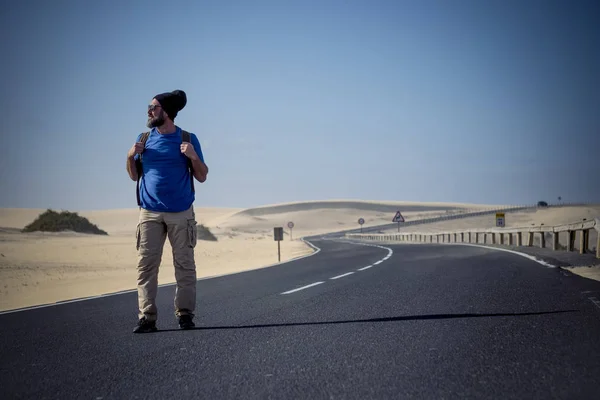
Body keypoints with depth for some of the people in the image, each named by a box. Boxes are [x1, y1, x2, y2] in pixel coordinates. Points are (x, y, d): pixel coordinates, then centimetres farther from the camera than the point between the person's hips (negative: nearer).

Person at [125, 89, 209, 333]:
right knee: (146, 265, -4)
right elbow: (134, 176, 14)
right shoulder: (144, 138, 9)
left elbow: (202, 177, 3)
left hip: (181, 213, -2)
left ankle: (185, 314, 7)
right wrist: (131, 157, -4)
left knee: (185, 265, 0)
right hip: (150, 213, 2)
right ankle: (147, 317, -3)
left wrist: (194, 157, -14)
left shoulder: (188, 139, 3)